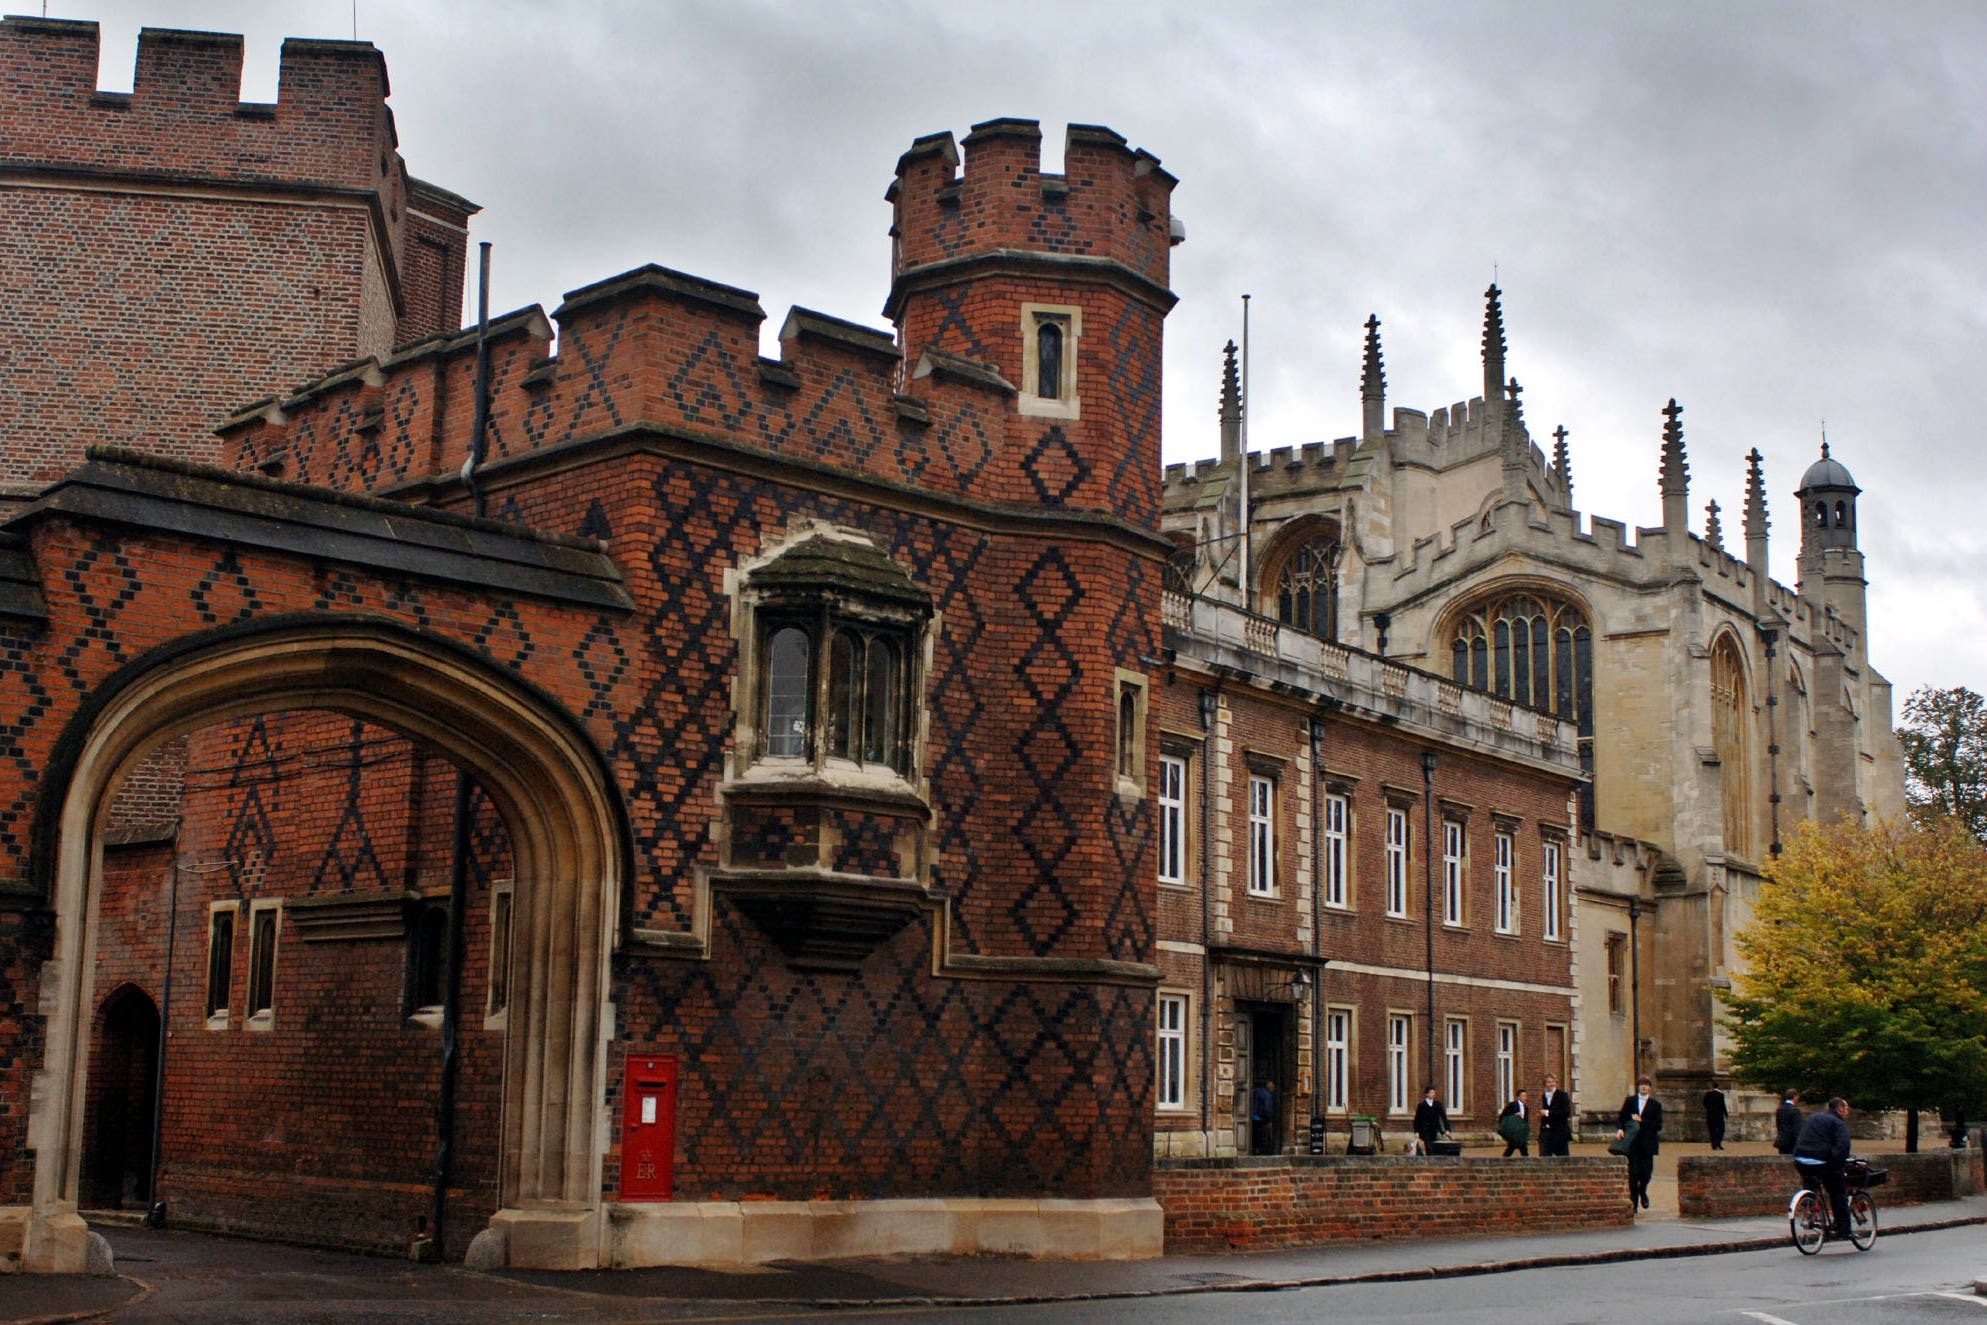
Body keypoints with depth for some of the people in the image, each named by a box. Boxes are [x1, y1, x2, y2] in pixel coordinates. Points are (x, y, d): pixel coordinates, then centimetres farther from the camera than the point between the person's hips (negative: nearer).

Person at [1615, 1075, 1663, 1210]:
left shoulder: (1655, 1105, 5)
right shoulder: (1630, 1101, 9)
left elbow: (1658, 1126, -2)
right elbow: (1621, 1118, 9)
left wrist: (1641, 1121, -11)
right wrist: (1620, 1129, -11)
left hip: (1647, 1143, 0)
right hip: (1632, 1142, 0)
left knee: (1646, 1172, 1)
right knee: (1633, 1172, -4)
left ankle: (1643, 1191, 32)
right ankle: (1633, 1200, 6)